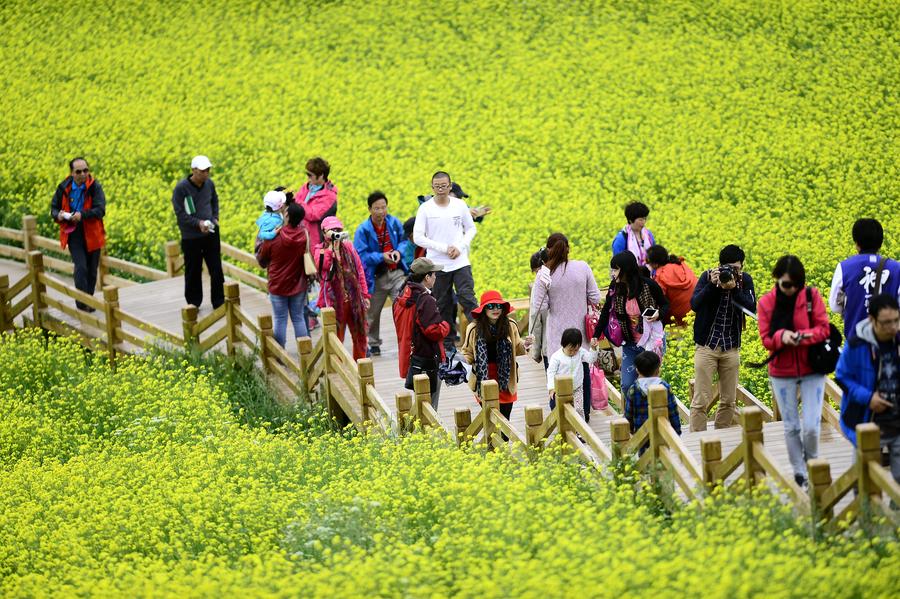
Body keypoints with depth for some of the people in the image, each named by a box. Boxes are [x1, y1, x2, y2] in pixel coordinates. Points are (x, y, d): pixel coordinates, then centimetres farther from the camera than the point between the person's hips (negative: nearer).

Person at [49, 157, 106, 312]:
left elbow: (100, 210, -18)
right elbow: (54, 207, 11)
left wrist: (82, 215, -34)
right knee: (81, 267, -15)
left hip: (92, 235, 0)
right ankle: (82, 302, -8)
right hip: (74, 235, 0)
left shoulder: (95, 187, -10)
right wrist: (58, 215, -14)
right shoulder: (64, 188, -3)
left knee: (92, 270, 11)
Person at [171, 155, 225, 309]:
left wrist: (215, 218, 1)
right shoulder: (181, 188, -17)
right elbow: (180, 213, -15)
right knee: (193, 272, 9)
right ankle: (193, 303, 23)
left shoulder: (209, 184, -2)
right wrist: (198, 223, -24)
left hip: (210, 233, 4)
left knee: (216, 270, 7)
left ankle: (219, 302, 18)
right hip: (191, 237, -4)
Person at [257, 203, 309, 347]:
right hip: (298, 285, 2)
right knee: (298, 318, 12)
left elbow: (262, 261, -3)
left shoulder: (273, 237, -17)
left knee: (279, 319, 8)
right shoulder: (304, 235, -13)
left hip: (277, 286, -2)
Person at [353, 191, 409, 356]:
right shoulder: (363, 230, -14)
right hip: (376, 276, -2)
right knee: (372, 312, 12)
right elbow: (360, 255, -15)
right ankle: (373, 344, 30)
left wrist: (399, 251, -9)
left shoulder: (394, 223, -1)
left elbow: (403, 240, 13)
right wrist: (381, 257, -24)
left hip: (397, 273, 2)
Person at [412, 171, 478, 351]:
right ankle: (447, 344, 14)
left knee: (468, 299, -12)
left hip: (460, 262, 0)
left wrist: (460, 247, -7)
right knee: (443, 306, 6)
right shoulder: (425, 209, -3)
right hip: (437, 265, 0)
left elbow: (471, 229, 12)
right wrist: (444, 248, -13)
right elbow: (418, 237, -8)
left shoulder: (460, 205, 2)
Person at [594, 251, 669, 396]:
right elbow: (606, 313, 8)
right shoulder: (615, 289, -4)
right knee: (627, 385, -3)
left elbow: (665, 305, 1)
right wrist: (596, 336, 5)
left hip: (651, 341, -3)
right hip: (630, 344, 3)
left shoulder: (649, 285, -14)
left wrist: (659, 314, -21)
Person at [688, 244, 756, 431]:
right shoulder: (708, 277, -5)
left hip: (731, 348, 3)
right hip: (706, 345, -3)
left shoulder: (745, 281, 1)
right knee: (701, 400, -6)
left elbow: (752, 309, -11)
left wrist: (734, 289, -23)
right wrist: (712, 285, -25)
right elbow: (694, 304, -15)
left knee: (728, 400, 7)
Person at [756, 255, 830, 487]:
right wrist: (781, 336, -27)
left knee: (811, 426, -7)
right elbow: (766, 338, -5)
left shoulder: (812, 296, -6)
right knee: (791, 427, 6)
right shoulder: (766, 303, -4)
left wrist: (804, 336, -28)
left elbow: (823, 329, -8)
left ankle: (812, 462, 20)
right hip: (782, 374, 1)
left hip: (812, 370, -1)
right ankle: (799, 473, 19)